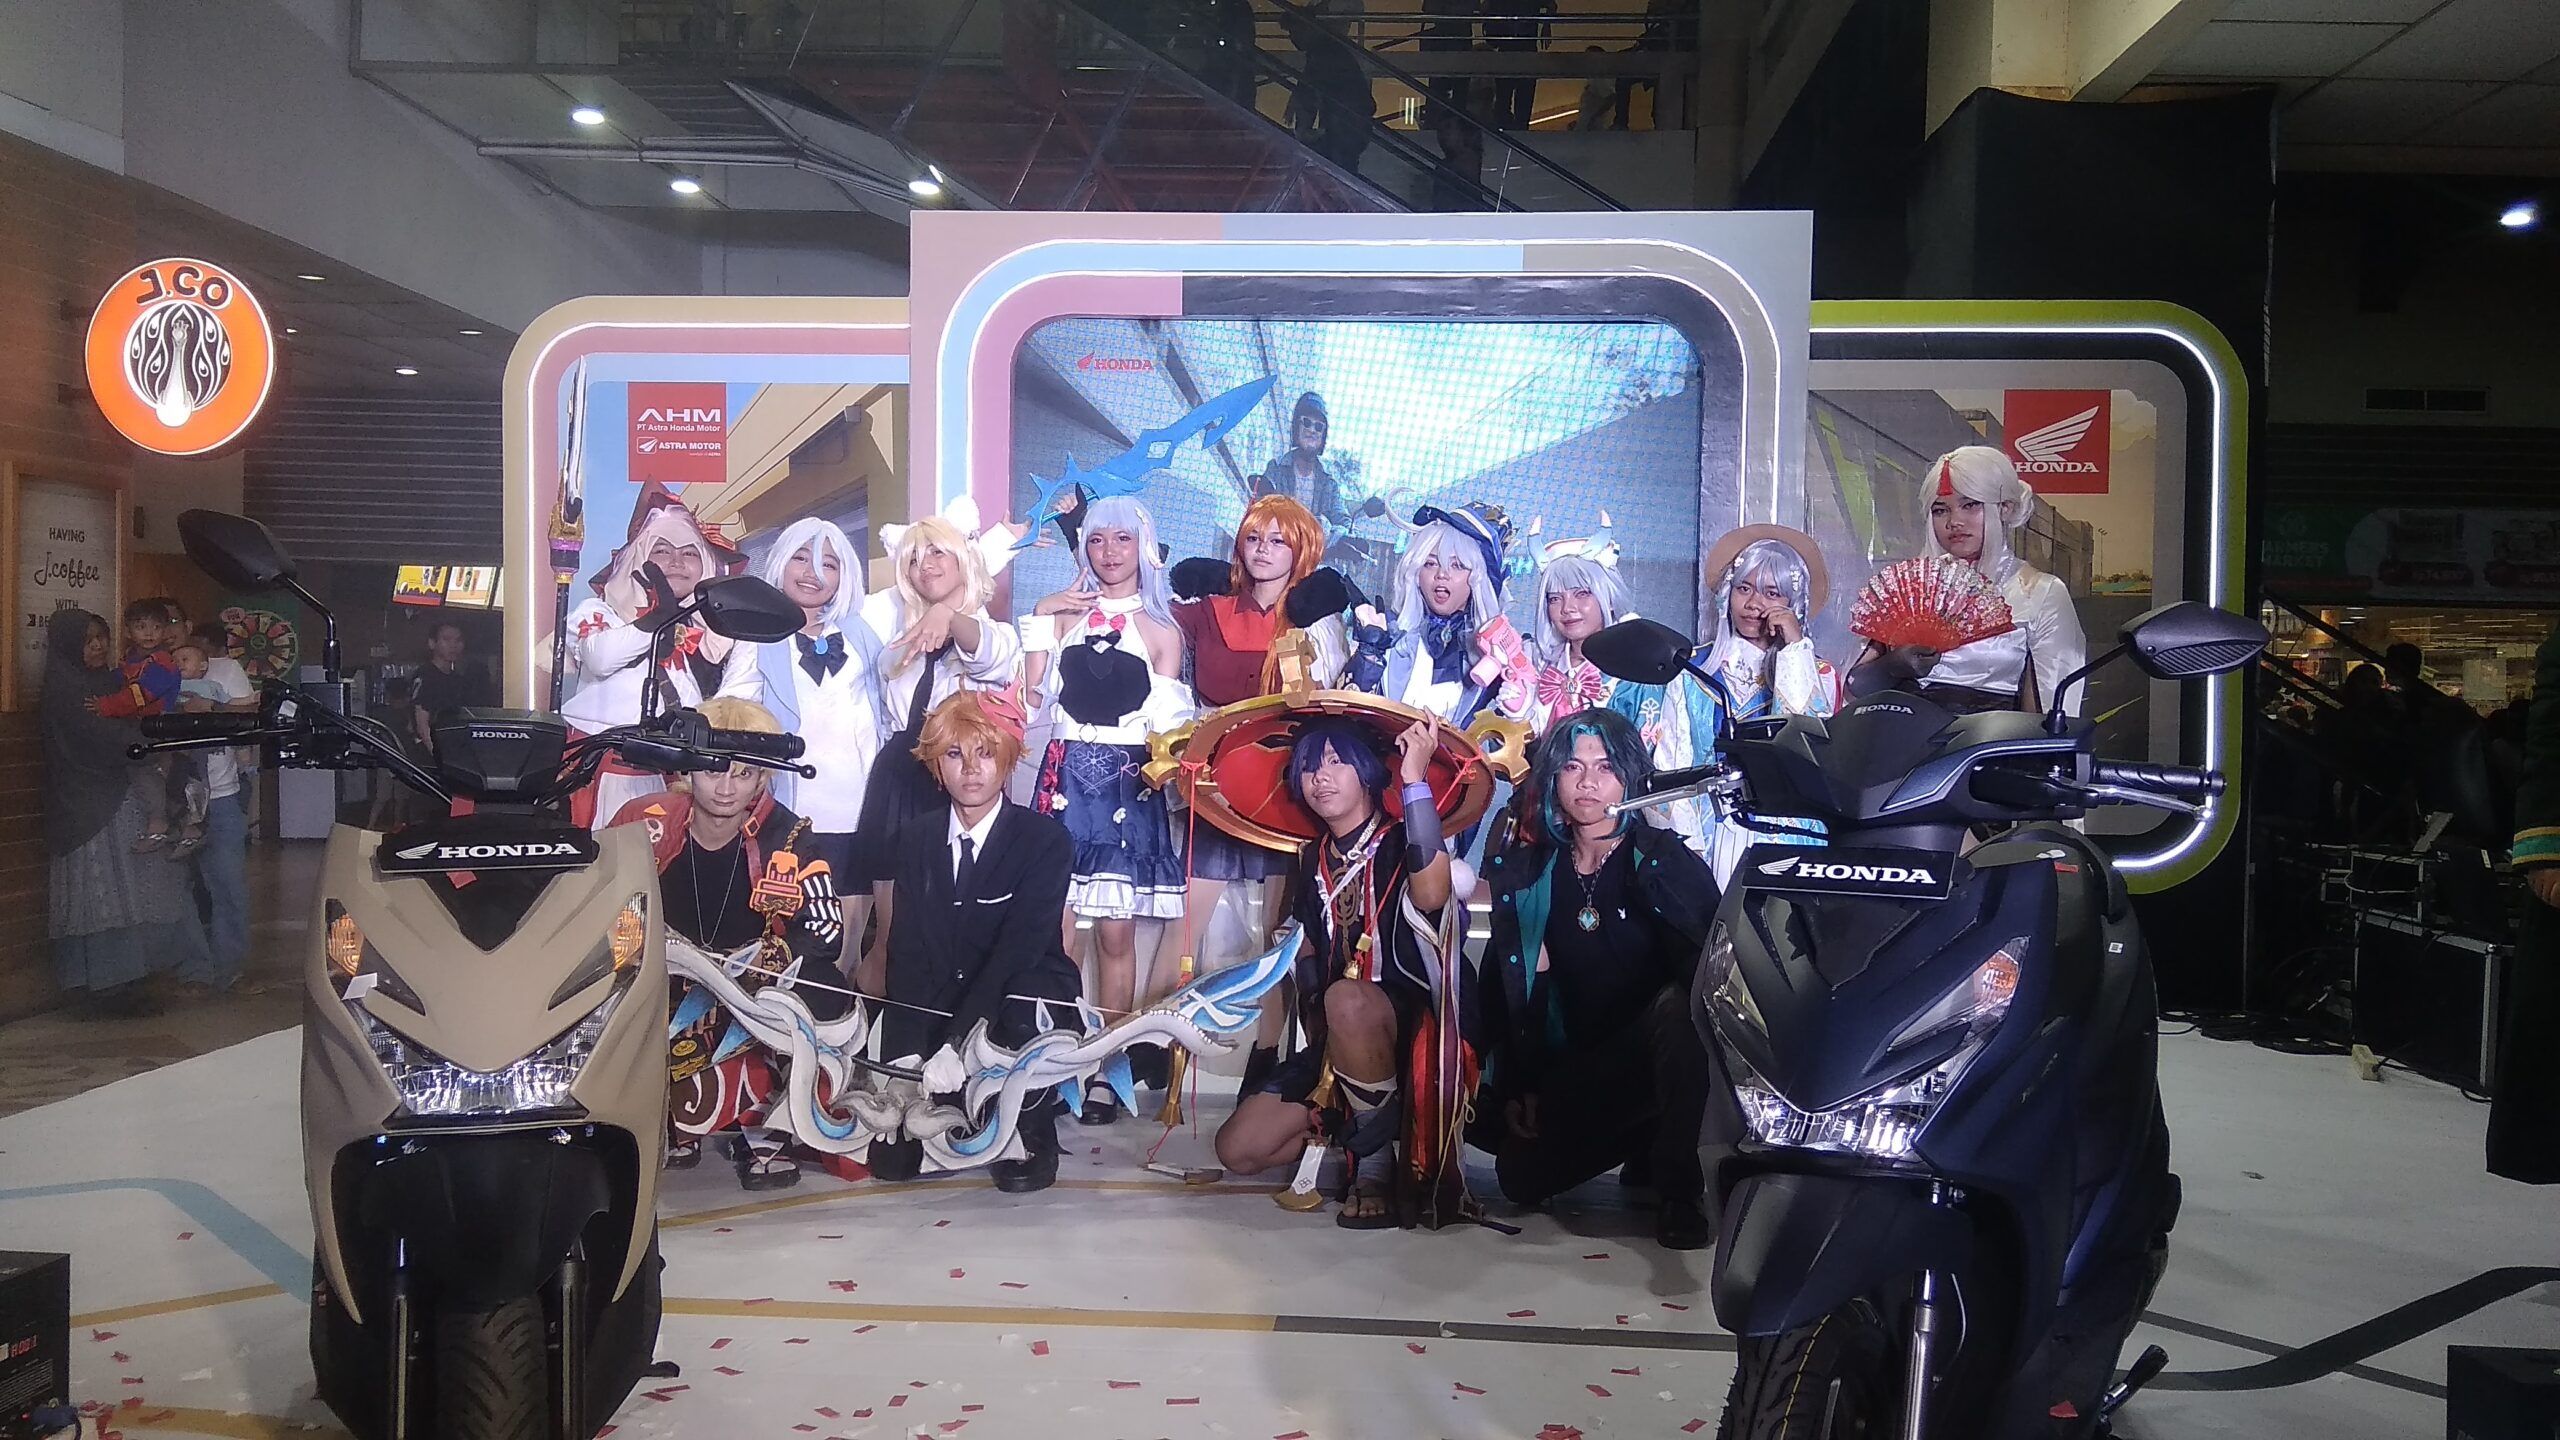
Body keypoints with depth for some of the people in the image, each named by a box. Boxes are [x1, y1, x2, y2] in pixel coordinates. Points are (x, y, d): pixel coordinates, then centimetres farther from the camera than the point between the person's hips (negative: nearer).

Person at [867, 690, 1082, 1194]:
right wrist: (906, 1052, -20)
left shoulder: (1047, 840, -11)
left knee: (1020, 1018, -39)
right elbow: (907, 947, -5)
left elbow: (1018, 950, -21)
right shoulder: (916, 838, 3)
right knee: (891, 1161, -15)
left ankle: (1032, 1134, -10)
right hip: (939, 1000, 3)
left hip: (1023, 1001, -3)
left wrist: (956, 1044, -32)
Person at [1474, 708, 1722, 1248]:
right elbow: (1503, 985, 5)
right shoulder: (1525, 872, 2)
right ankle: (1643, 1140, 14)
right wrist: (1515, 1087, 0)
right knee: (1522, 1178, -14)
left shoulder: (1666, 859, -7)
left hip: (1663, 1050, -3)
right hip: (1578, 1064, 4)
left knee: (1680, 1003, -37)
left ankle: (1683, 1187, -20)